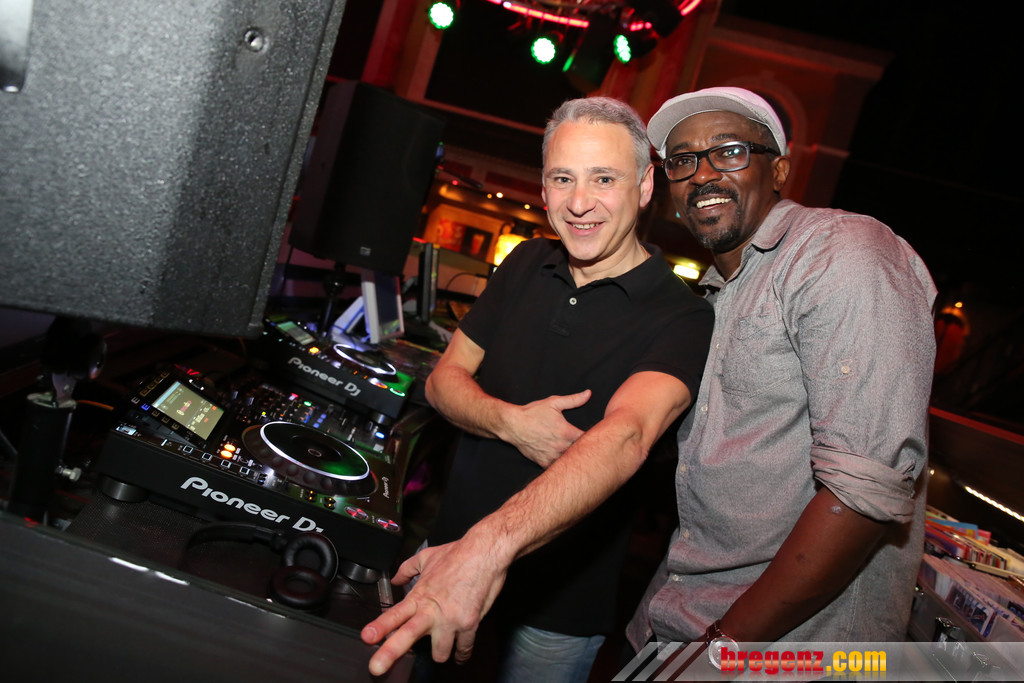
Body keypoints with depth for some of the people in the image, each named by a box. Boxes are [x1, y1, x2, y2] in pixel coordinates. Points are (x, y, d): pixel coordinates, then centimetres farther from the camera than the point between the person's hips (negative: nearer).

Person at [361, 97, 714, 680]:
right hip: (450, 548, 5)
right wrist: (510, 422, -19)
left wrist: (491, 543, -51)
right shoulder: (526, 265, 0)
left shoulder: (682, 319, -18)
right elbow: (444, 379, 3)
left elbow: (624, 435, -36)